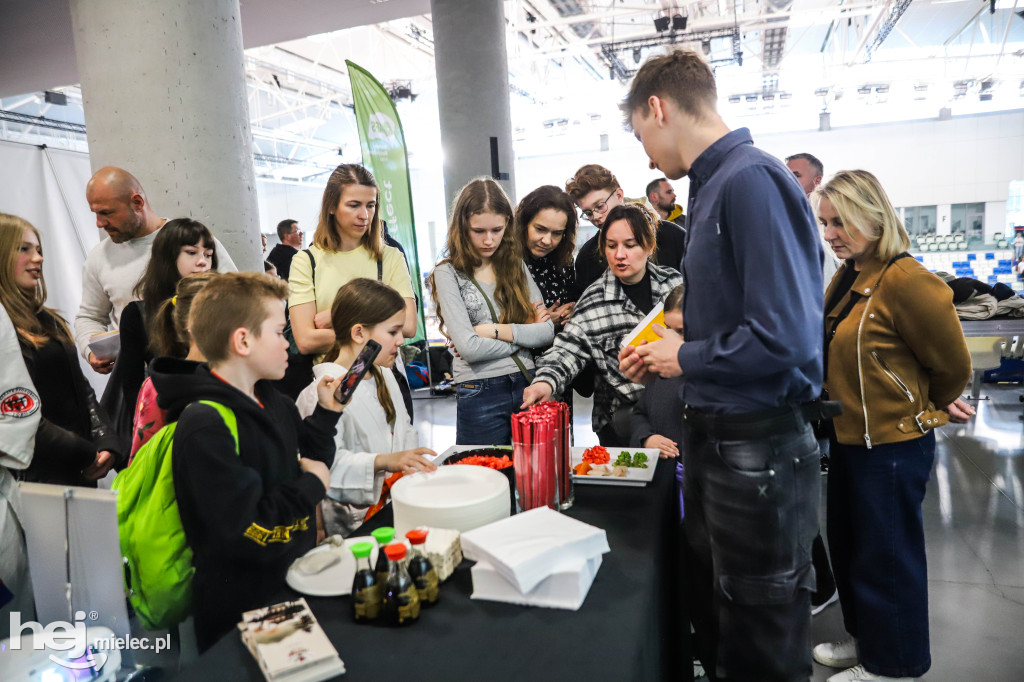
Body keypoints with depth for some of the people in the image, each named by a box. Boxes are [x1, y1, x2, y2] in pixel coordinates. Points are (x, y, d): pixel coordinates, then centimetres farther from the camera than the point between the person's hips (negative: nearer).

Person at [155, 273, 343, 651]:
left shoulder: (271, 401, 3)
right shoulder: (205, 426, -24)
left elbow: (307, 463, 13)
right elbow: (245, 531, -29)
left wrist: (326, 413, 0)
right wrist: (311, 486, -16)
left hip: (292, 584, 8)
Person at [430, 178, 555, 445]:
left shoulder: (516, 266, 11)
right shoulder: (448, 273, -2)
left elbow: (547, 331, 0)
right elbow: (469, 347, -13)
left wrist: (493, 330, -9)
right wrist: (524, 334, -3)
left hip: (527, 385, 4)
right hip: (479, 395, -4)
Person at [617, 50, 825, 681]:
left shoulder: (751, 180, -19)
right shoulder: (717, 184, 10)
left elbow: (784, 338, -26)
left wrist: (687, 358, -12)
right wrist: (662, 360, 9)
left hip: (760, 447, -9)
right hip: (718, 436, 9)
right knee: (712, 619, 25)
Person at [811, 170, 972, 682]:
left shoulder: (906, 280, -21)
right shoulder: (847, 278, 4)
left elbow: (952, 364, -11)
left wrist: (928, 407, 5)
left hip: (893, 443, -8)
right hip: (851, 435, 8)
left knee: (886, 556, 9)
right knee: (848, 545, 20)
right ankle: (865, 639, 41)